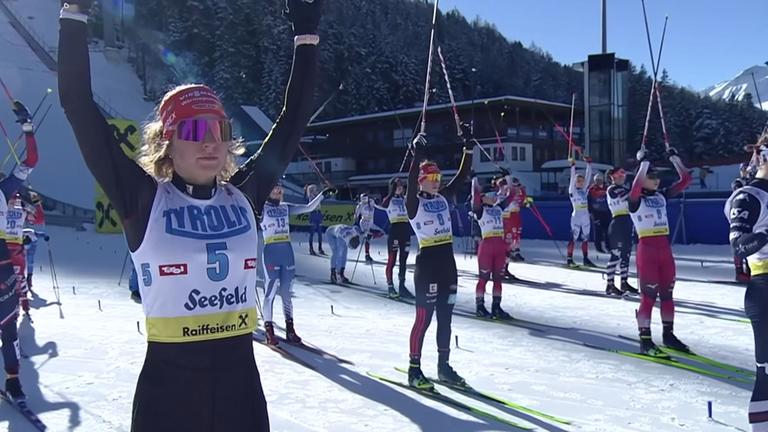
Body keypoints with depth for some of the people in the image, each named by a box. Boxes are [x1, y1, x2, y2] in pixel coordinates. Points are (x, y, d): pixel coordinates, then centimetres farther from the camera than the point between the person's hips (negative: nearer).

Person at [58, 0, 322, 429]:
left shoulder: (243, 197, 3)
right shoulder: (143, 200, -5)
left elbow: (293, 120, 8)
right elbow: (79, 104, -7)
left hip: (241, 382, 3)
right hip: (168, 385, -3)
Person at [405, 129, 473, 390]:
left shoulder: (443, 199, 12)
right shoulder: (414, 203, -5)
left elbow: (462, 175, 10)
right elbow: (411, 181, -25)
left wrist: (468, 146, 4)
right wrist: (418, 154, -34)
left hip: (448, 261, 7)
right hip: (427, 261, -7)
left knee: (445, 317, 12)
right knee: (424, 317, -3)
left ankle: (443, 366, 23)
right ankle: (414, 370, 6)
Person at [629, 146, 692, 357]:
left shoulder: (662, 196, 10)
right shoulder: (635, 199, -7)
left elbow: (685, 179, 10)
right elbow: (636, 186, -31)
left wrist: (674, 158, 6)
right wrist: (643, 162, -25)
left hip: (665, 249, 6)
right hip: (646, 249, -6)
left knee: (667, 294, 14)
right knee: (649, 296, -5)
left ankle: (668, 334, 26)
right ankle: (645, 341, 1)